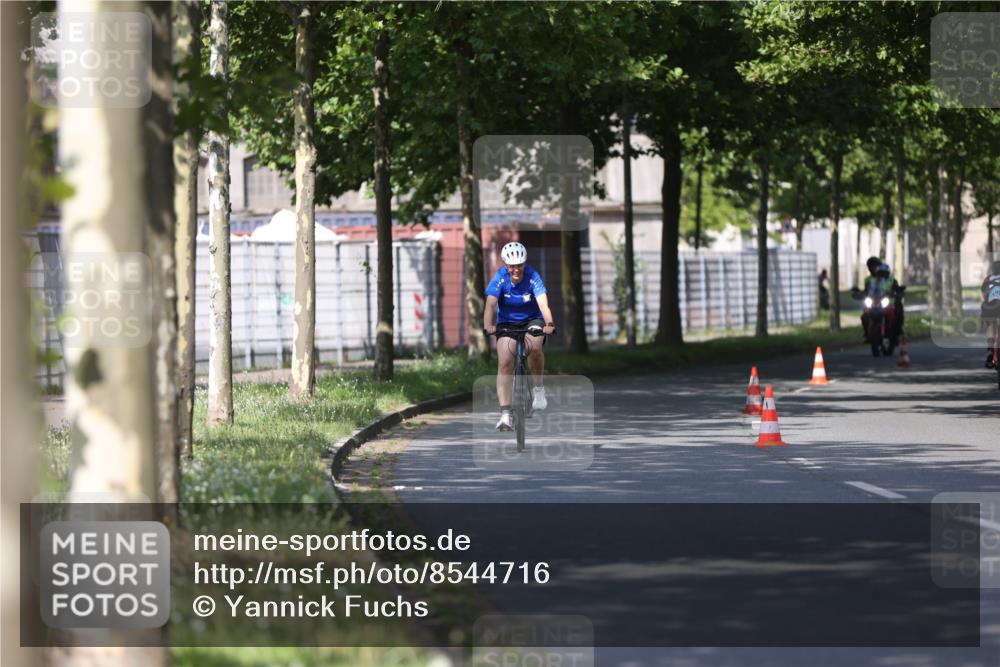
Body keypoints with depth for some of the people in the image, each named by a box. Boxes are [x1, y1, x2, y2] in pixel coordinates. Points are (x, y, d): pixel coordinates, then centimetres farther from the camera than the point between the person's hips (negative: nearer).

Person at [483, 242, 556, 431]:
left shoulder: (533, 277, -20)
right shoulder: (500, 278, -18)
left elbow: (543, 304, -32)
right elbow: (491, 304, -28)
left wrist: (549, 324, -50)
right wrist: (488, 326, -46)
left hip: (532, 320, -1)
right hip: (507, 323, 1)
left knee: (534, 347, -32)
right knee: (505, 362, -16)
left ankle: (539, 388, -8)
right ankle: (505, 414, -15)